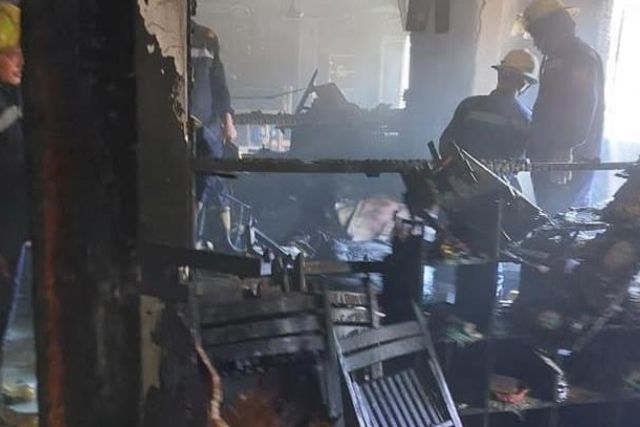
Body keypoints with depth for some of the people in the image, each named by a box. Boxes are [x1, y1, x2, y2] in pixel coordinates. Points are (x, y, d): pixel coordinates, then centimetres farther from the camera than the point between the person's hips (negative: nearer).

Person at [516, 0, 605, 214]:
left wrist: (565, 149, -27)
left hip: (570, 160, -9)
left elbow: (584, 107, -21)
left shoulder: (582, 57, -11)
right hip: (547, 158, 9)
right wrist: (533, 147, 20)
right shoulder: (554, 58, 17)